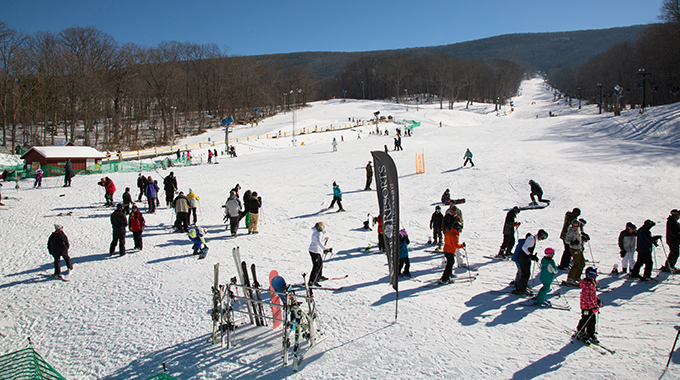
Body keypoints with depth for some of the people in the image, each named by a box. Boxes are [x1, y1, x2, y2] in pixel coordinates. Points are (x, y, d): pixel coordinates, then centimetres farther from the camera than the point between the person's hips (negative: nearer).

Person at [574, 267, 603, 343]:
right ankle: (580, 334, 16)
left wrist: (598, 300, 11)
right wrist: (593, 306, -30)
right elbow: (586, 297, -28)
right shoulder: (586, 285, -22)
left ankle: (591, 334, 31)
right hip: (586, 306, -10)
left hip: (592, 306, 10)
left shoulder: (593, 284, 11)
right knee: (585, 321, 0)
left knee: (593, 321, 16)